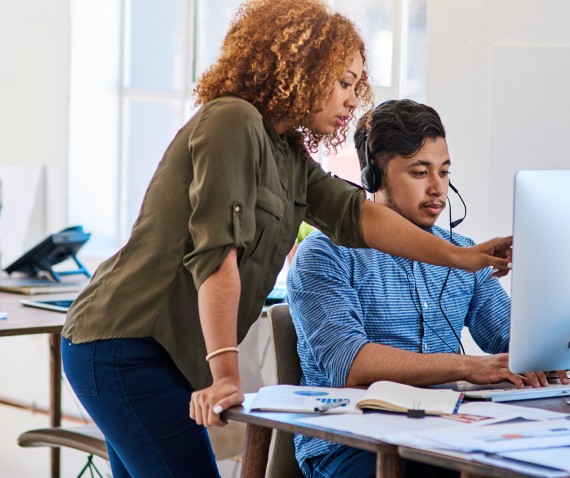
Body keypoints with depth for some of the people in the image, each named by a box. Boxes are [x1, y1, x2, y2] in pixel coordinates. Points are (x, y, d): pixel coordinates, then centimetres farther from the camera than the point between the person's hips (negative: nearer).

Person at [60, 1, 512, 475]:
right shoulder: (233, 122, -16)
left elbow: (353, 213, 8)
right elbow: (216, 252, -24)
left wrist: (459, 256, 2)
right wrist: (226, 375, -29)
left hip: (163, 354, 10)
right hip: (122, 346, -10)